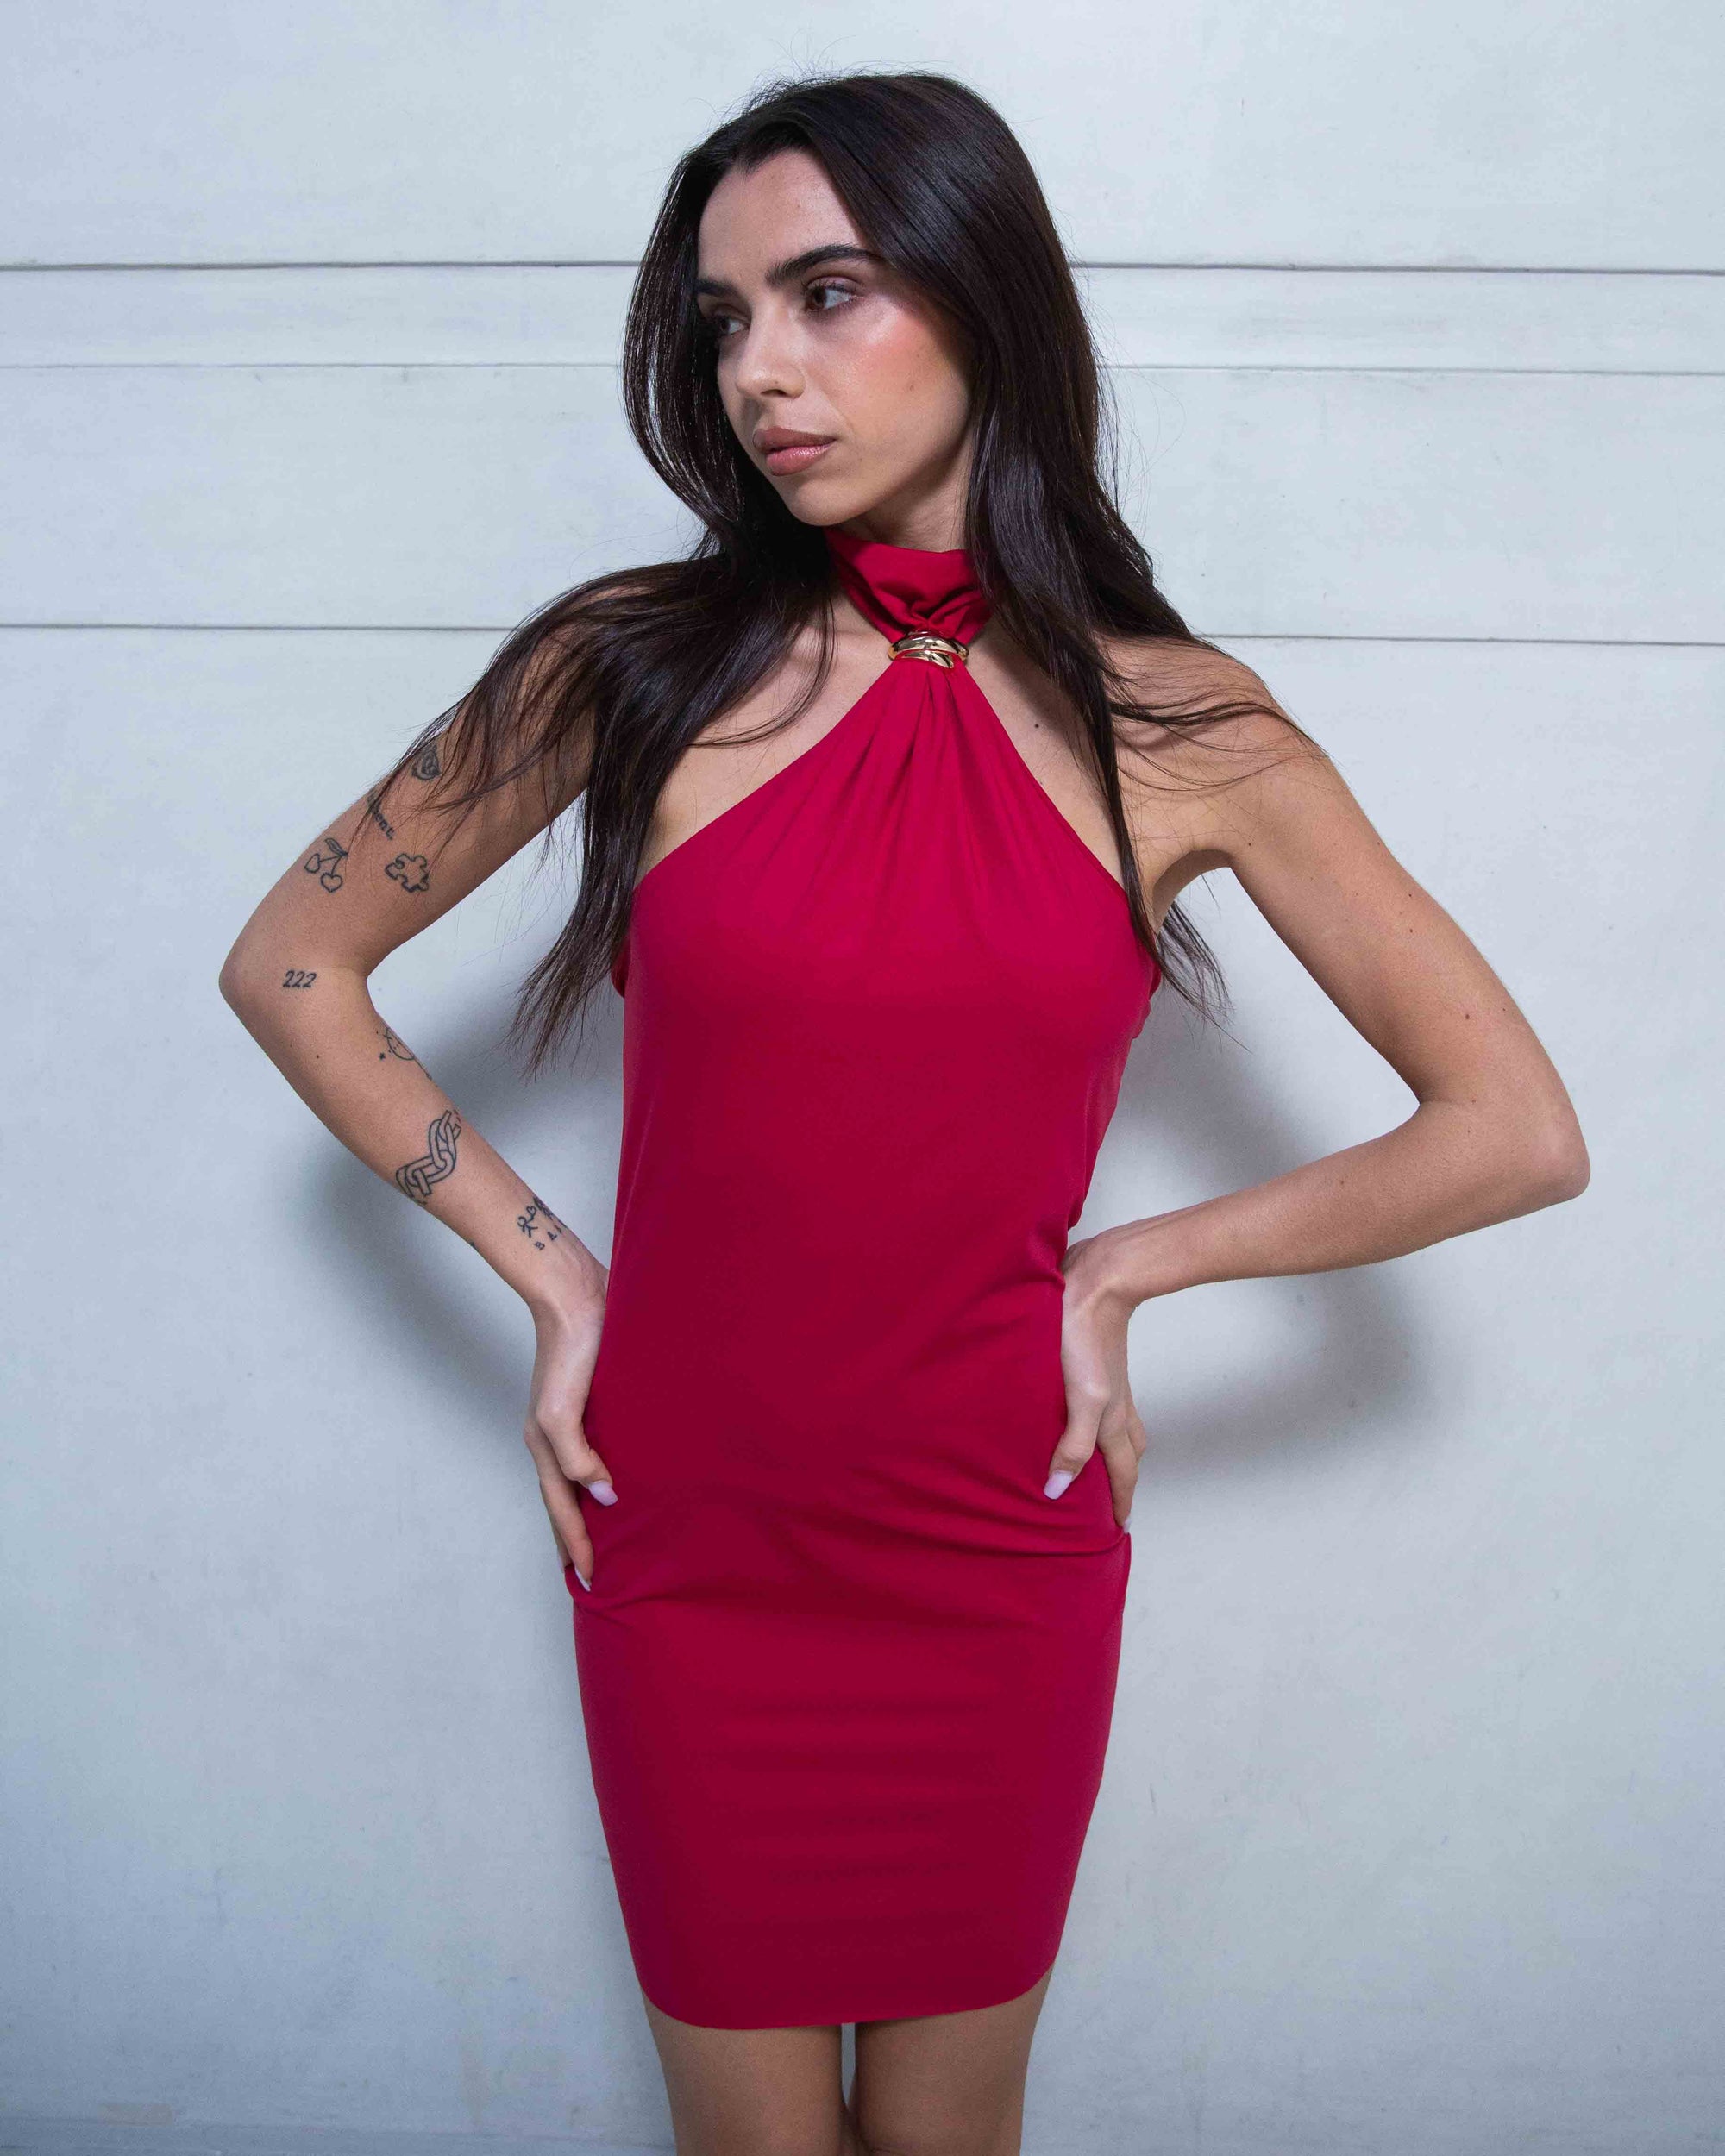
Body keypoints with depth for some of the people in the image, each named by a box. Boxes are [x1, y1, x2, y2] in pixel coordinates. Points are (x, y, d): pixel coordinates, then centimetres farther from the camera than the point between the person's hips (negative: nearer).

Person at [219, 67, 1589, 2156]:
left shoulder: (1180, 733, -6)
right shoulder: (633, 666, -6)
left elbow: (1516, 1133, -4)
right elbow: (289, 965, 3)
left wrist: (1127, 1264, -5)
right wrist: (548, 1273, -3)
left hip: (998, 1573, 0)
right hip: (689, 1565, 0)